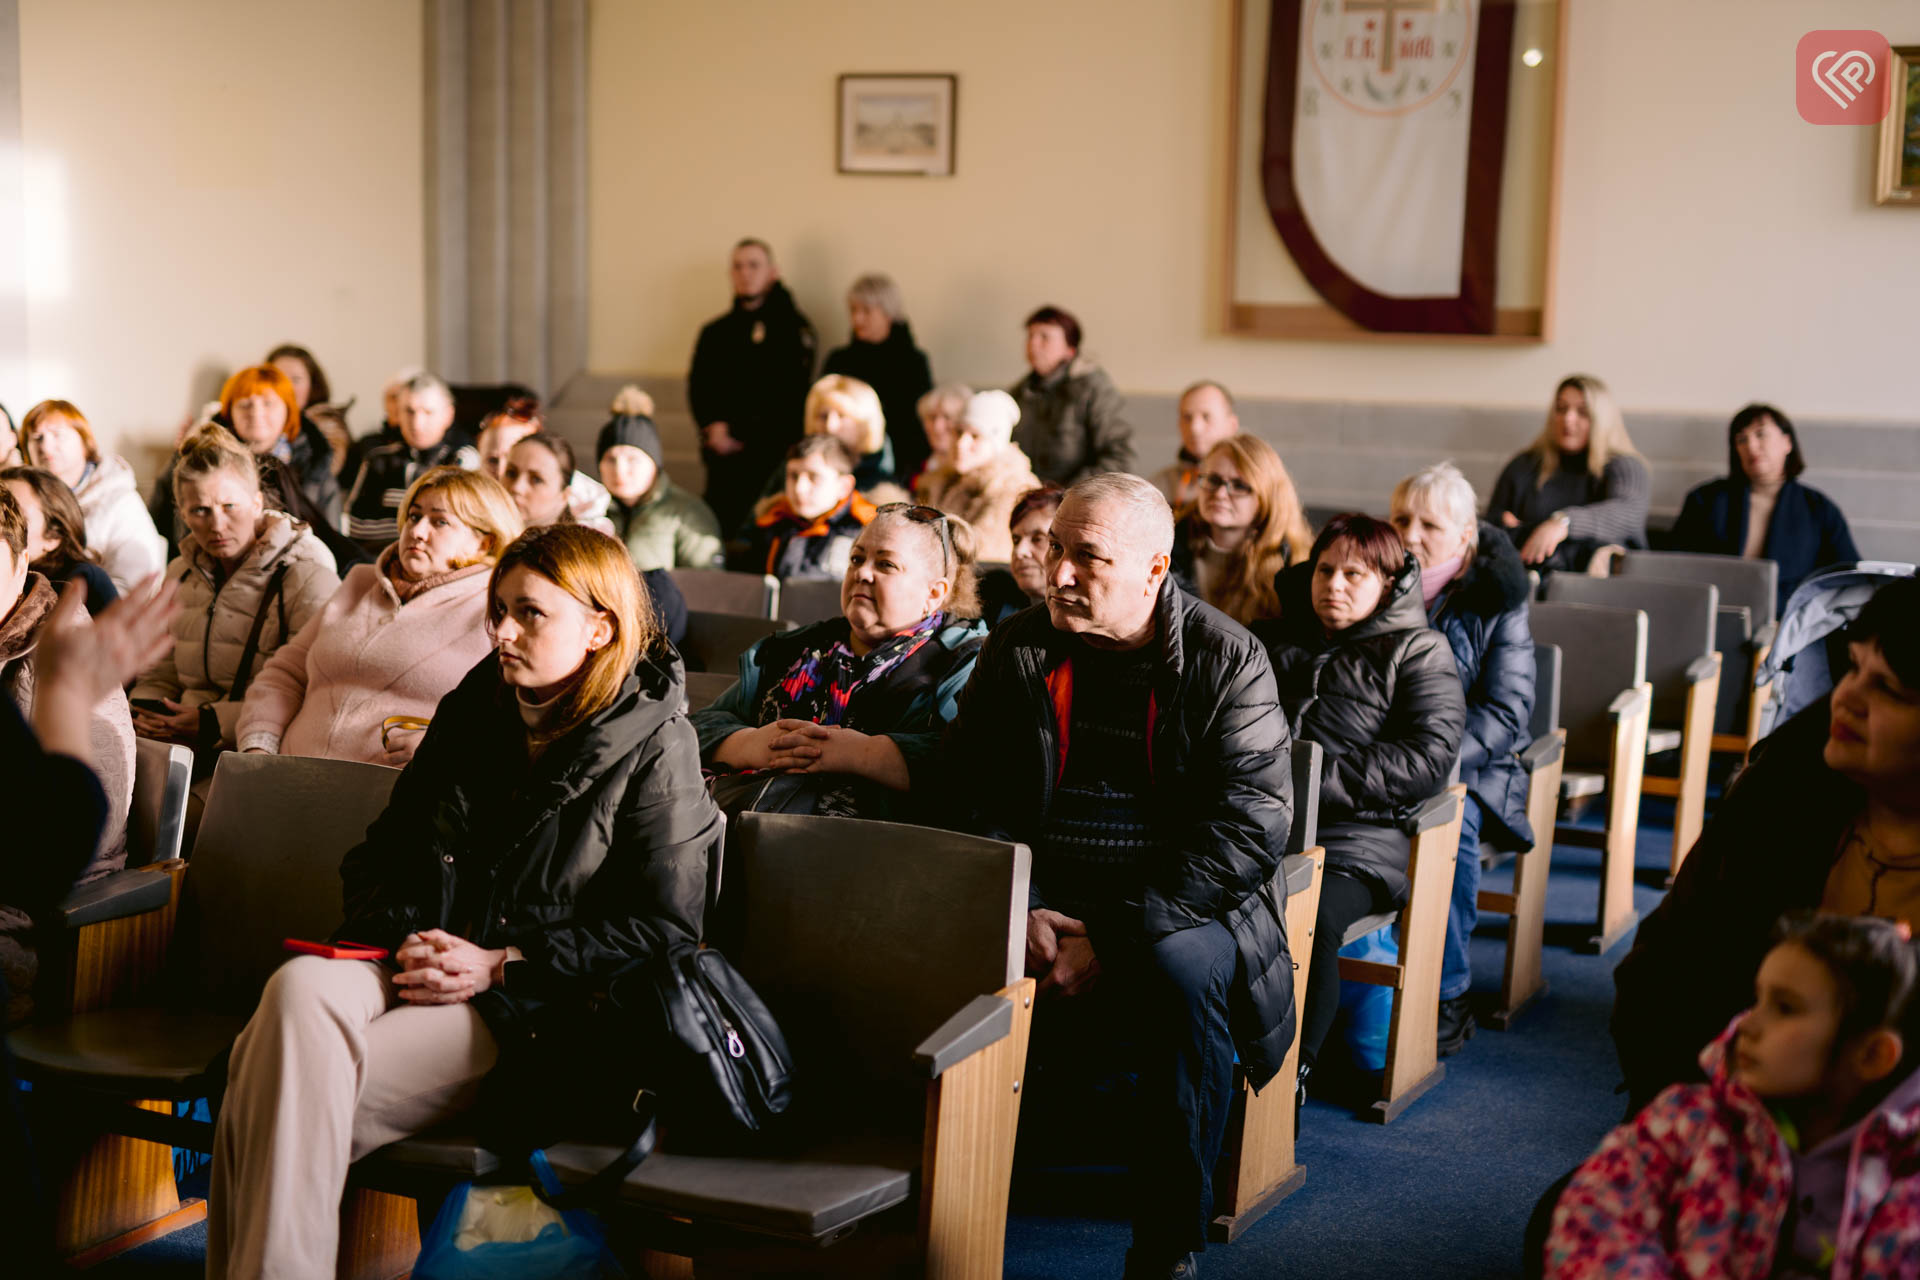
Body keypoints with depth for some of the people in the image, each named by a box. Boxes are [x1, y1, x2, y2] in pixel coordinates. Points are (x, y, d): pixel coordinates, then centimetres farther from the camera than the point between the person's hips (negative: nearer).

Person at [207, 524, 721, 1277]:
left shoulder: (655, 748, 0)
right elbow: (377, 855, 21)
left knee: (296, 1081, -28)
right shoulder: (469, 713, 17)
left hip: (524, 1014, -5)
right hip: (416, 970, 5)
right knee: (298, 989, -31)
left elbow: (663, 928, -5)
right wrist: (400, 939, -2)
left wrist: (502, 965, -11)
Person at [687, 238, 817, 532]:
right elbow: (698, 388, 14)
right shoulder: (715, 332, 19)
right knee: (723, 526, -3)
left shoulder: (792, 328, 4)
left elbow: (793, 393, -4)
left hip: (774, 453, -4)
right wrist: (713, 427, -7)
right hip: (725, 457, 4)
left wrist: (738, 433, -8)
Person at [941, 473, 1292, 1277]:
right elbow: (970, 795, 8)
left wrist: (1115, 938, -19)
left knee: (1184, 969, -35)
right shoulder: (1016, 651, 8)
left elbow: (1251, 826, -12)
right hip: (1044, 898, 3)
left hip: (1182, 907, -2)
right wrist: (1023, 909, -11)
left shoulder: (1227, 659, -4)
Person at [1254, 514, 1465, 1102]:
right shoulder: (1274, 639, 27)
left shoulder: (1418, 652, 13)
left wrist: (1318, 782, -10)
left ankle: (1290, 1076, -23)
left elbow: (1428, 758, -1)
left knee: (1311, 920, -35)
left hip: (1357, 838, -3)